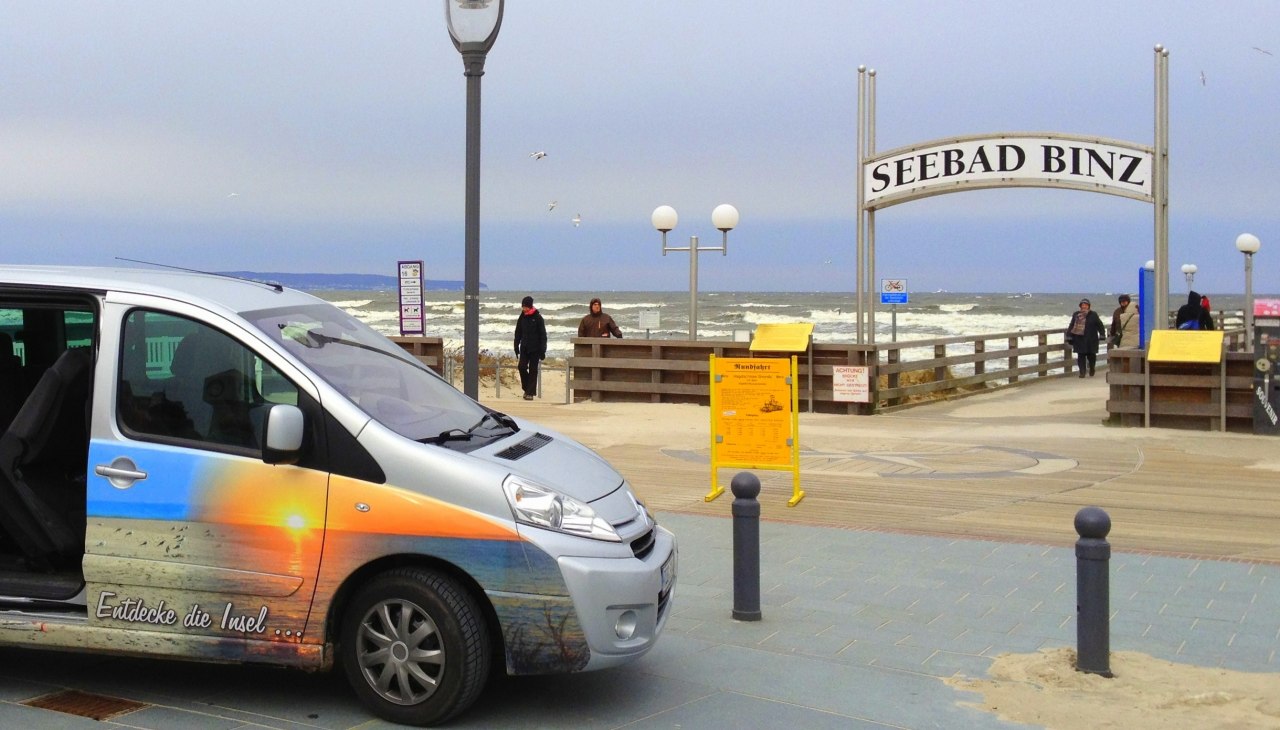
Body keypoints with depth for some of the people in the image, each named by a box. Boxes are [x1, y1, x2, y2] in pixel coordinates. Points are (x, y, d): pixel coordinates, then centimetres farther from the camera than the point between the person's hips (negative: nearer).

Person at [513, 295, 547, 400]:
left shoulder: (537, 317, -6)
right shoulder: (522, 317, 6)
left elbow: (543, 335, -6)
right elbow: (518, 333, 15)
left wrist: (542, 351, -9)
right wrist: (516, 346, 10)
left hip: (535, 349, -4)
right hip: (524, 348, 4)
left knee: (533, 370, -1)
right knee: (522, 367, -7)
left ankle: (530, 392, 3)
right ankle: (526, 388, 11)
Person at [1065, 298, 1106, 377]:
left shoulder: (1093, 315, 2)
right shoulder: (1076, 315, 5)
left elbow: (1100, 325, 6)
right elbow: (1071, 326, 8)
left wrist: (1102, 334, 1)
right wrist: (1069, 336, 4)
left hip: (1091, 340, -1)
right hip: (1079, 340, 1)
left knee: (1091, 355, 5)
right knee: (1081, 356, -2)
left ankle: (1092, 370, 29)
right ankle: (1082, 372, 3)